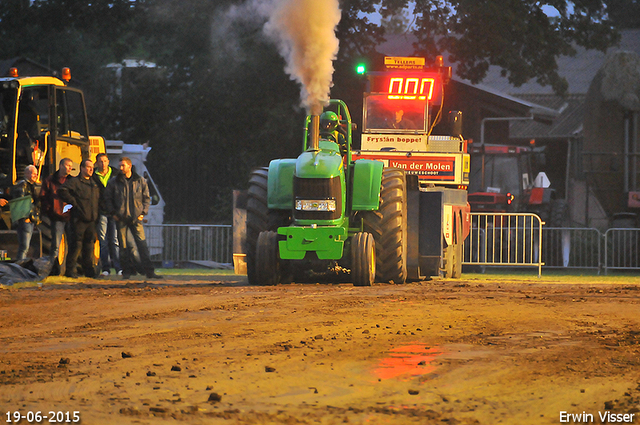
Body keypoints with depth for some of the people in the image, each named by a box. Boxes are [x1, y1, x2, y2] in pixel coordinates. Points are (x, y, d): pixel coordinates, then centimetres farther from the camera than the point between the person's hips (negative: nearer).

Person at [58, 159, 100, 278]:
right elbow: (62, 191, -15)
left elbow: (98, 198, 32)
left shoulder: (94, 183, 19)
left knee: (90, 244, 7)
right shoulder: (74, 181, -3)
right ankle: (71, 269, -4)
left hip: (91, 219, 6)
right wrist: (73, 202, -14)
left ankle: (88, 269, 14)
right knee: (77, 244, -8)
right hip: (79, 219, -6)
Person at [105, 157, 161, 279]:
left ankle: (149, 271, -9)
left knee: (142, 244, -8)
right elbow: (108, 199, 11)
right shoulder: (114, 182, 6)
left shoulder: (140, 181, 6)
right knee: (124, 246, 1)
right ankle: (127, 271, 9)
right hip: (120, 219, 1)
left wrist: (143, 213, 1)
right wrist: (113, 213, -1)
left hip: (136, 219, -1)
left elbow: (146, 198, 12)